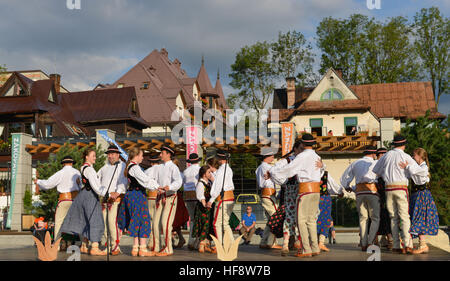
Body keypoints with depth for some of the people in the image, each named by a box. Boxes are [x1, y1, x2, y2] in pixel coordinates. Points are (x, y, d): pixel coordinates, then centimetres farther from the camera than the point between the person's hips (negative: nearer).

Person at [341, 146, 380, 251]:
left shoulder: (355, 163, 16)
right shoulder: (375, 163, 5)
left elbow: (344, 178, 19)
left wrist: (347, 187, 34)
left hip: (359, 192, 4)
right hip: (372, 191, -3)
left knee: (363, 218, 8)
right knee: (375, 218, 2)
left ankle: (363, 244, 3)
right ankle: (370, 243, -12)